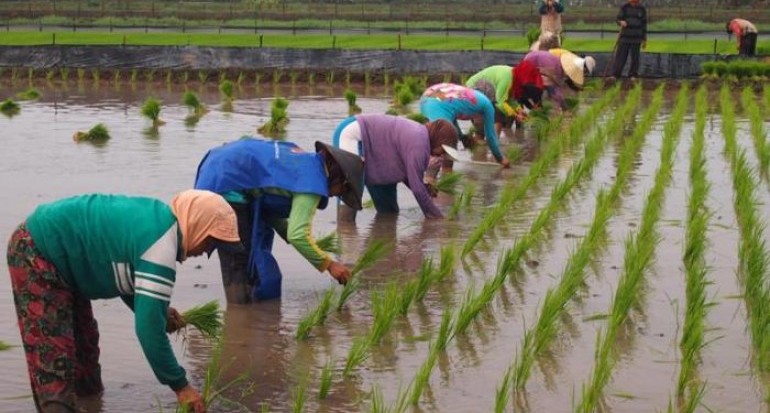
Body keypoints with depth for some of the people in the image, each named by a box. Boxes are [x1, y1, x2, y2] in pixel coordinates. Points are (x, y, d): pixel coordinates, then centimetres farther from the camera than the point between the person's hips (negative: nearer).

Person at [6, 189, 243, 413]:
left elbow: (127, 274, 16)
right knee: (52, 357, -14)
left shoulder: (156, 216, 2)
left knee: (84, 343, 15)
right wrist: (180, 386, -19)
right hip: (37, 256, -10)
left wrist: (160, 311, 3)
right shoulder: (161, 248, -26)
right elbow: (149, 328, -27)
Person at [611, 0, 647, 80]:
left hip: (636, 38, 1)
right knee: (620, 55, -4)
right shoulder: (624, 7, -1)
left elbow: (644, 24, 9)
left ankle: (633, 75, 14)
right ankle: (615, 75, 0)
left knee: (635, 57, 3)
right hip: (624, 37, -1)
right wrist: (621, 22, -26)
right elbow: (618, 19, -1)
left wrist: (644, 39, 9)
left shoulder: (642, 9, 4)